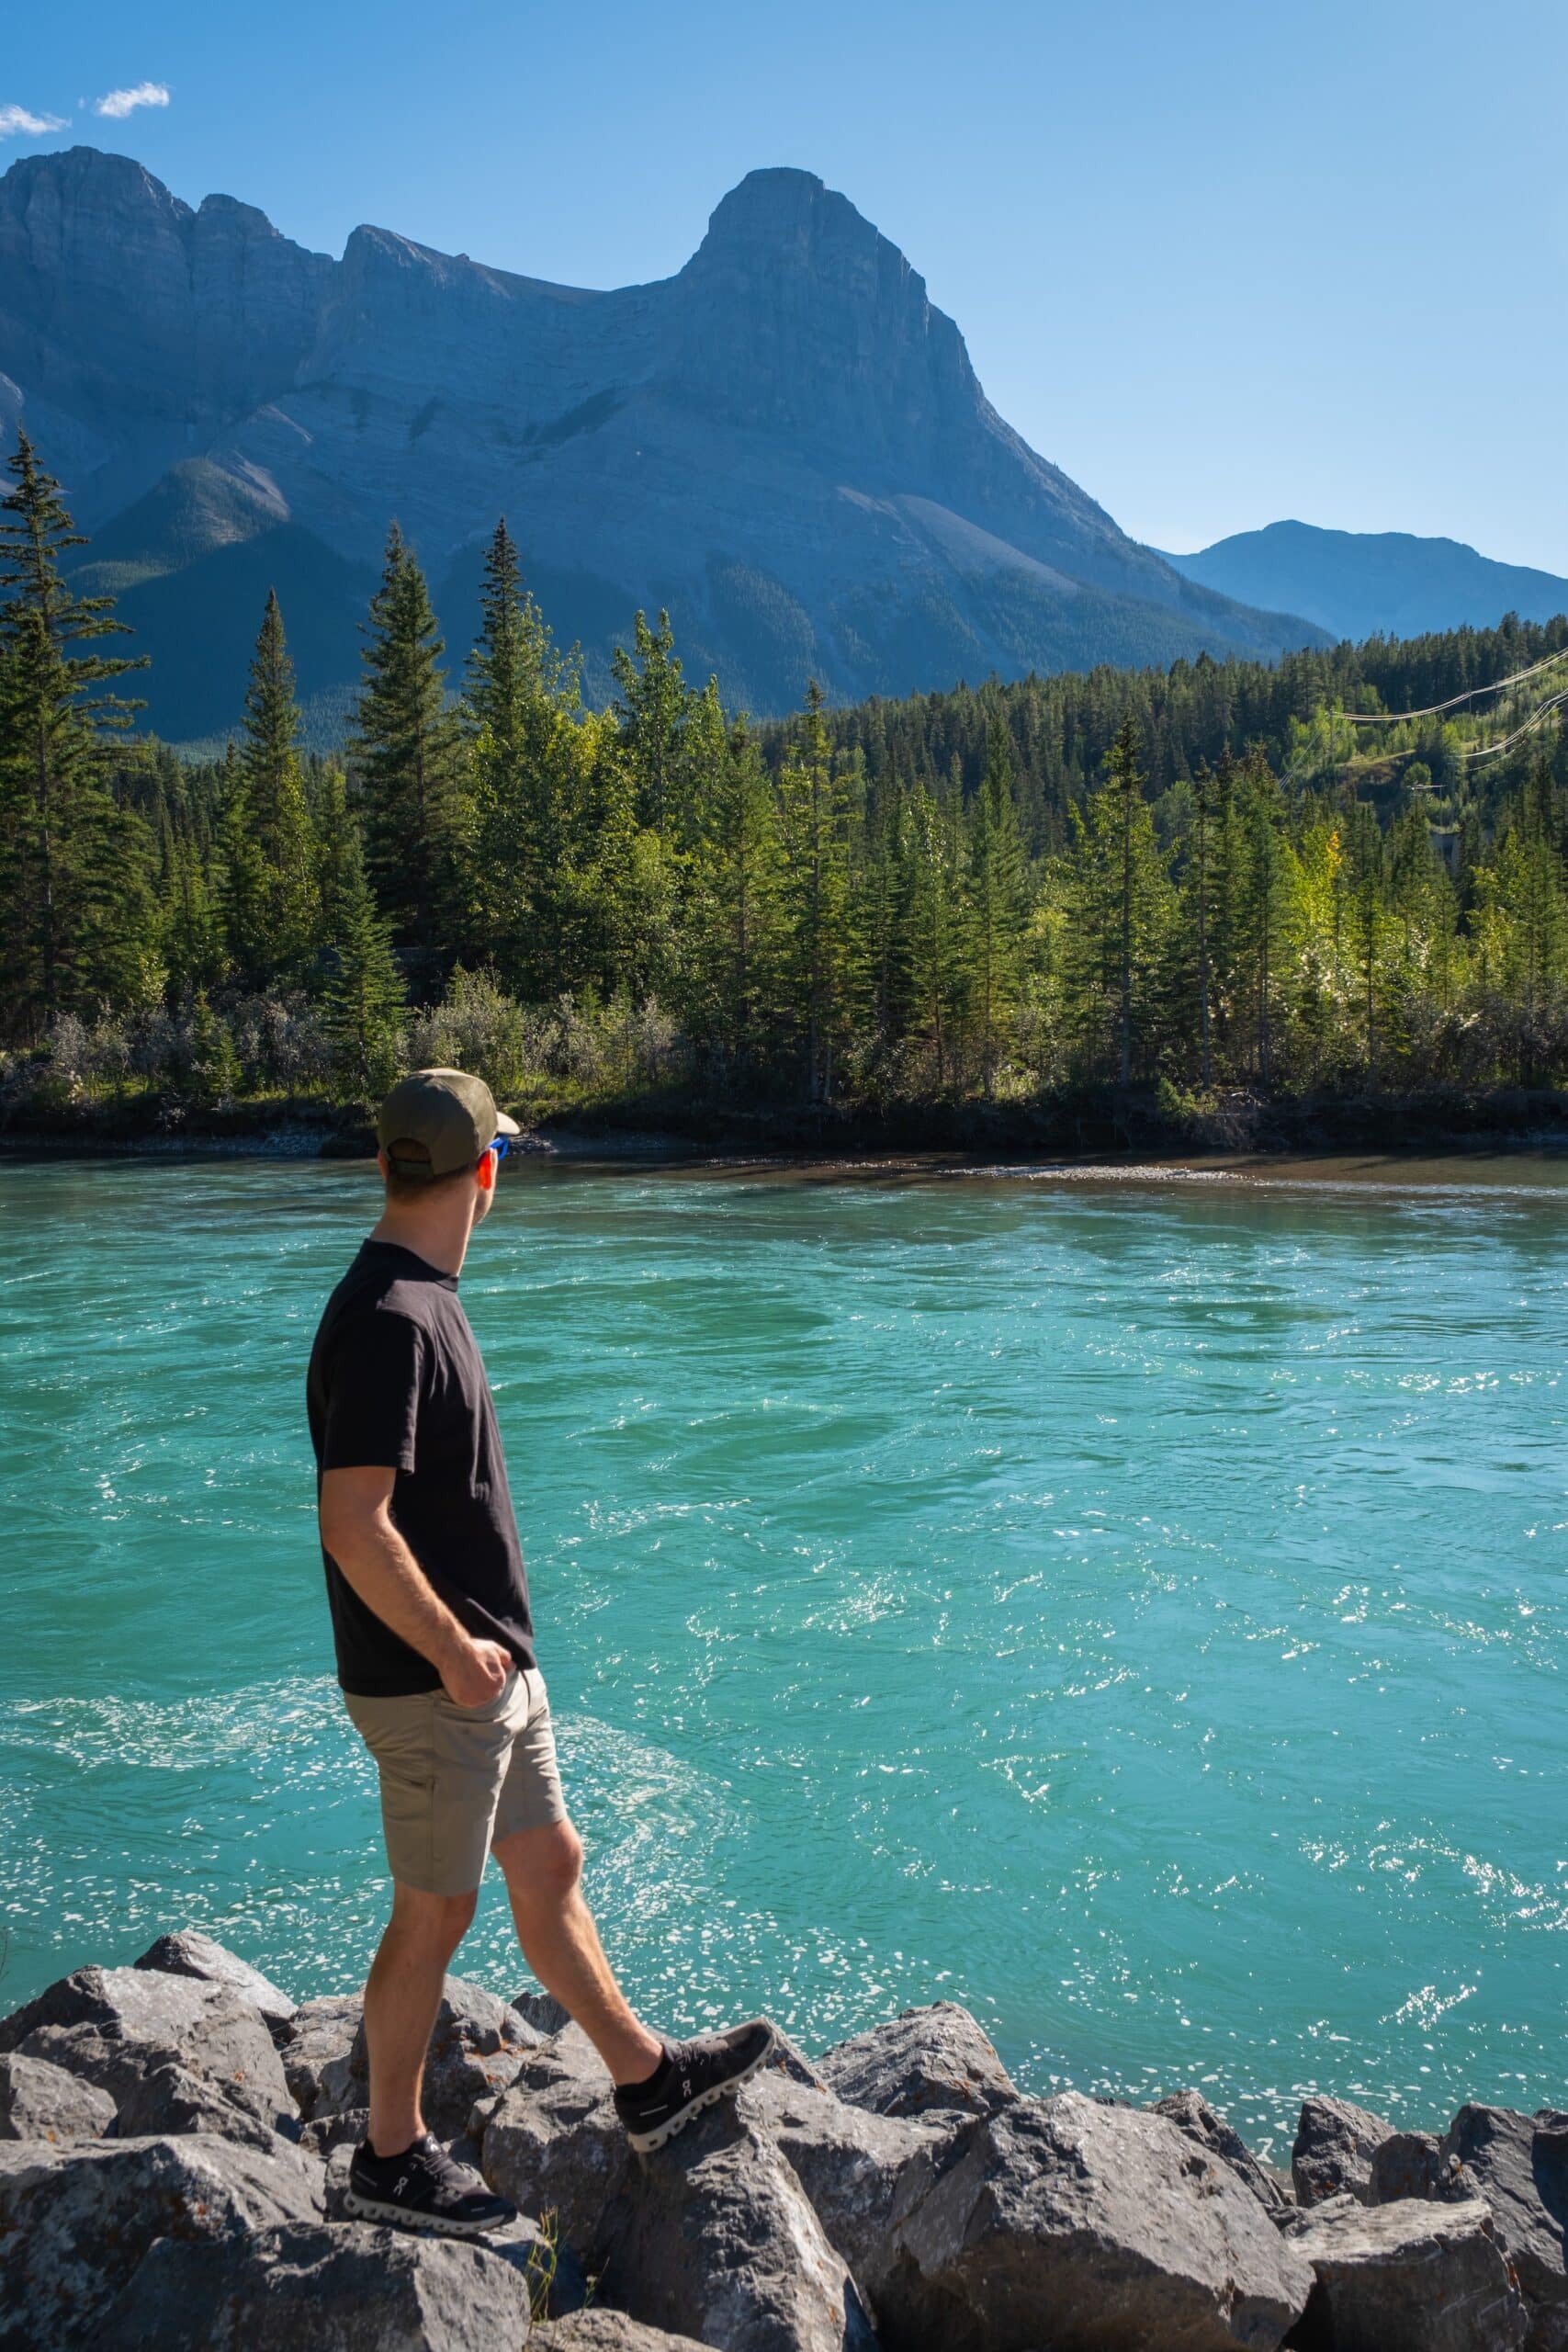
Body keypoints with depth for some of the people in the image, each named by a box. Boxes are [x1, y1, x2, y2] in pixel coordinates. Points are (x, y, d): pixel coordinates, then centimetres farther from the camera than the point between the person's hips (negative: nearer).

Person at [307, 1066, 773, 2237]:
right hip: (434, 1685, -9)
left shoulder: (423, 1300, 8)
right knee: (437, 1913, 7)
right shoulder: (388, 1319, -24)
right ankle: (393, 2157, 26)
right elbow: (354, 1526, -28)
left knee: (550, 1865, 19)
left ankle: (646, 2079, 34)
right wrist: (454, 1652, -19)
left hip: (492, 1664, 9)